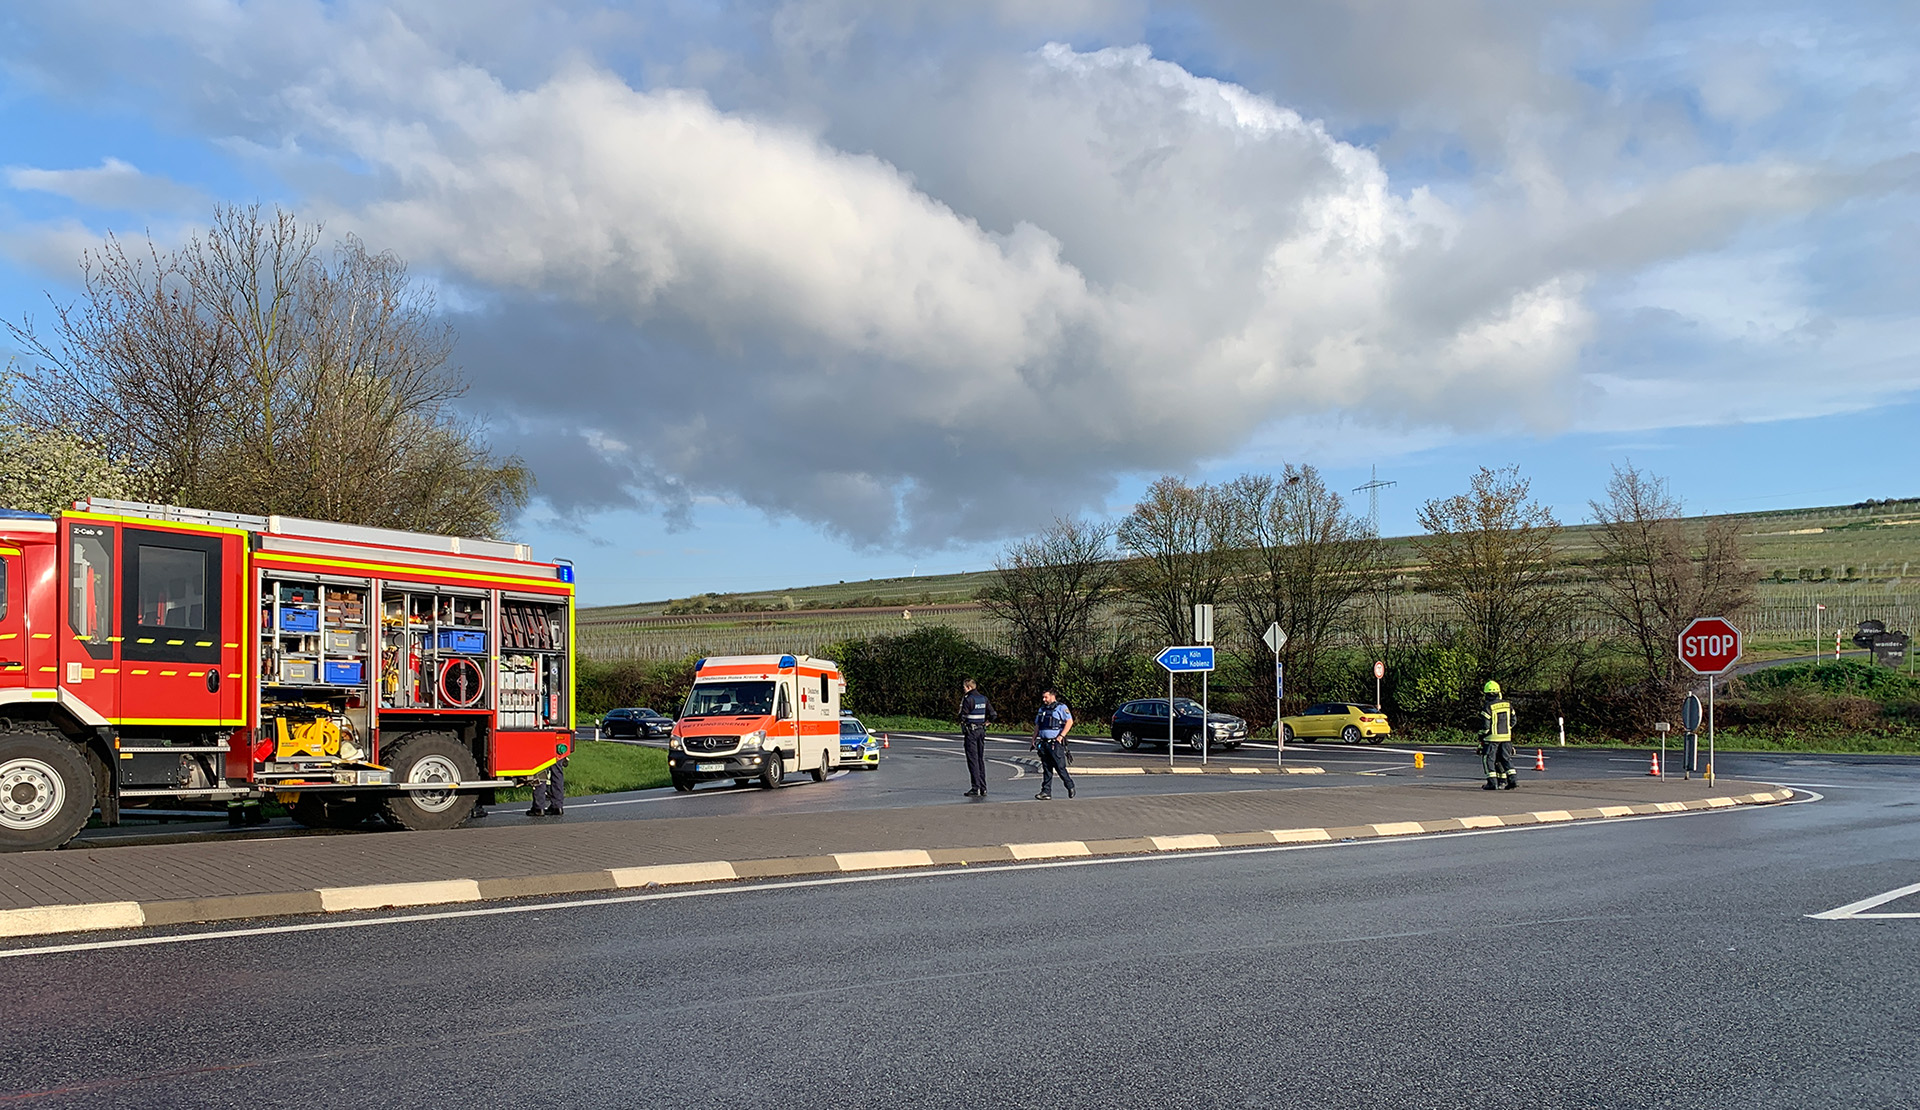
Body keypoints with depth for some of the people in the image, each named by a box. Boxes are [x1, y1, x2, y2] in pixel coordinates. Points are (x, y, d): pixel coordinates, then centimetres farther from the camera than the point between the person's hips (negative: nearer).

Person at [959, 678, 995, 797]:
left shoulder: (968, 699, -13)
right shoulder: (984, 699, 9)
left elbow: (962, 717, -15)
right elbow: (993, 715, 7)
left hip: (971, 731, -7)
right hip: (981, 731, 7)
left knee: (973, 760, -5)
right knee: (981, 759, 12)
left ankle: (975, 788, -8)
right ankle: (983, 789, 13)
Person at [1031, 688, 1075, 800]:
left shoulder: (1061, 707, -2)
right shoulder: (1042, 709, 19)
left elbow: (1070, 722, -12)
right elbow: (1037, 726, 23)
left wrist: (1061, 736, -18)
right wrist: (1033, 740, 13)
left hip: (1056, 743, -6)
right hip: (1043, 743, 6)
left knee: (1060, 767, -5)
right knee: (1046, 769, 5)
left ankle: (1070, 786, 15)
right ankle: (1046, 792, 5)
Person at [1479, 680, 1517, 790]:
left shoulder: (1488, 707, -13)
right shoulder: (1508, 704, 6)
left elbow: (1485, 725, -12)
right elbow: (1513, 721, 13)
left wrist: (1481, 736, 1)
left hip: (1492, 737, -6)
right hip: (1506, 737, 6)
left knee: (1488, 759, 2)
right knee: (1506, 758, 12)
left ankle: (1492, 783, -3)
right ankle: (1512, 780, 6)